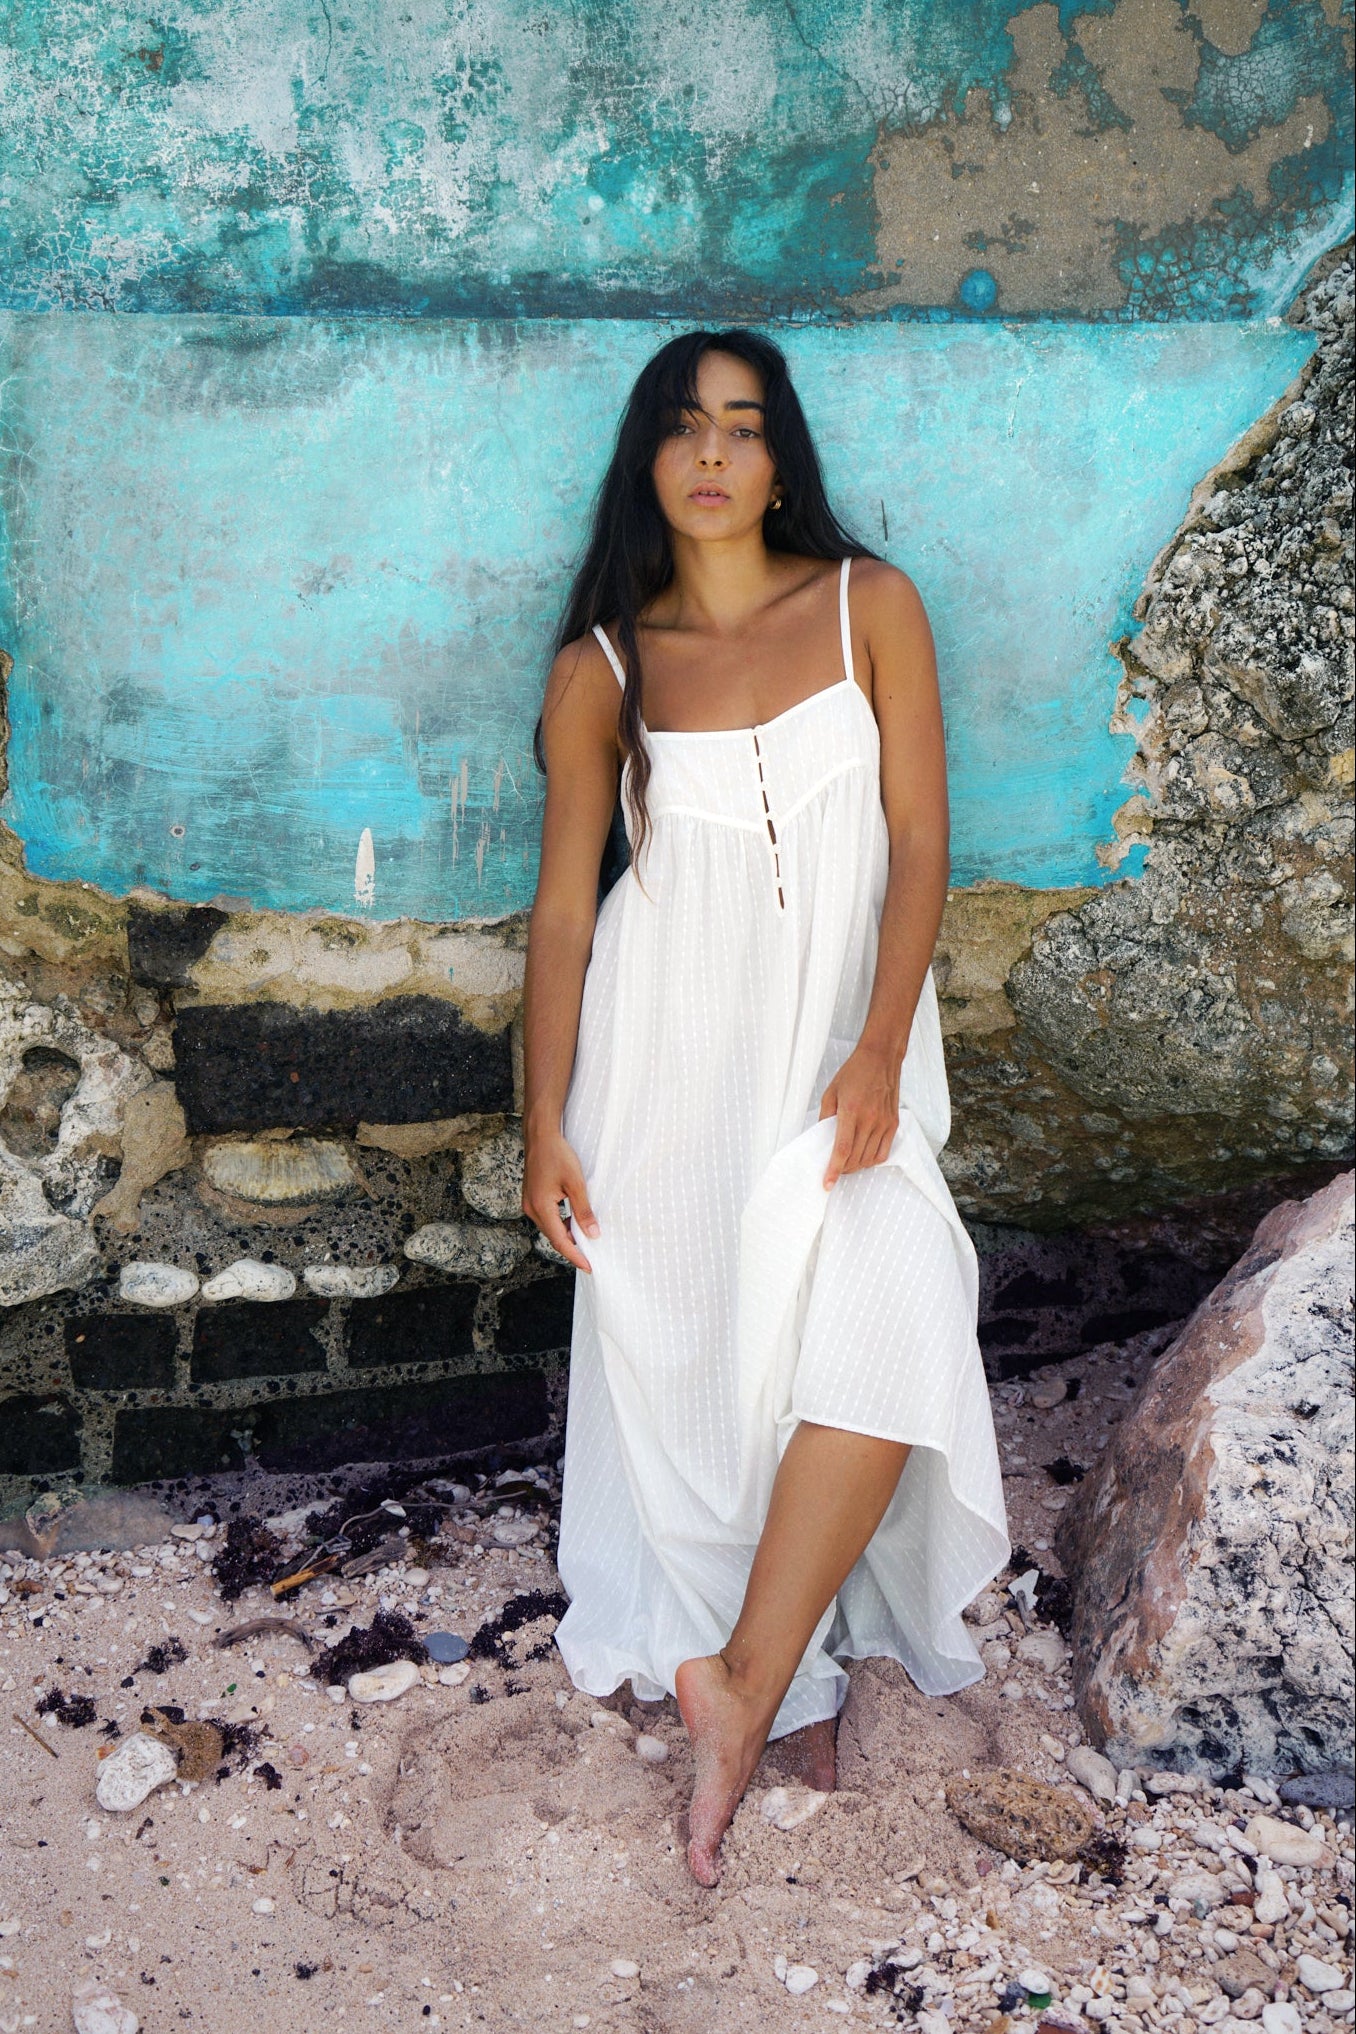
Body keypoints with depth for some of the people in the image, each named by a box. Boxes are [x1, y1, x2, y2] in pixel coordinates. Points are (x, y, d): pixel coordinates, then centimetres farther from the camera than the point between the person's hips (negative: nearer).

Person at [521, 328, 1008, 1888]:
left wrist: (879, 1050, -15)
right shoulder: (600, 670, 1)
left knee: (887, 1321, -21)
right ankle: (793, 1683, 23)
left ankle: (743, 1679, -9)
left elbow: (918, 839, -3)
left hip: (838, 1029, 0)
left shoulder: (869, 606, 1)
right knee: (693, 1355, 3)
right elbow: (562, 906, 3)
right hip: (671, 1041, 1)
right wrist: (544, 1127, -1)